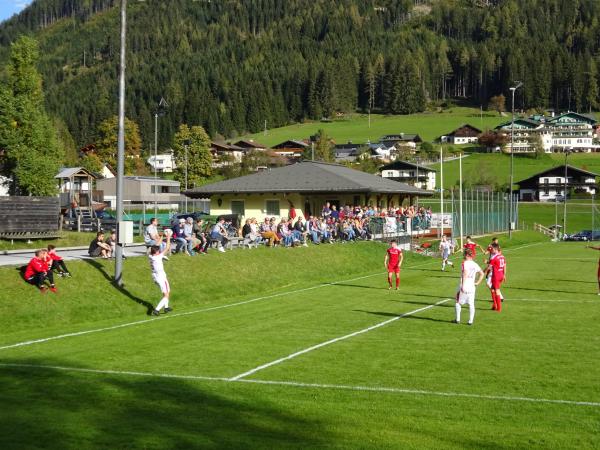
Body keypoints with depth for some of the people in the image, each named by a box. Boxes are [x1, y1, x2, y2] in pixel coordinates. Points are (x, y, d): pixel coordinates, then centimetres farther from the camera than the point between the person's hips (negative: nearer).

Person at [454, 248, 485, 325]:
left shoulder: (465, 263, -9)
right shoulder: (475, 264, 10)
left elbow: (465, 274, -20)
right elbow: (482, 274, 16)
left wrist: (462, 286, -21)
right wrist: (477, 283, 16)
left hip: (464, 287, -5)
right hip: (472, 287, 5)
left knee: (458, 302, 10)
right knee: (471, 304, 7)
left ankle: (458, 319, 13)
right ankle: (471, 321, 6)